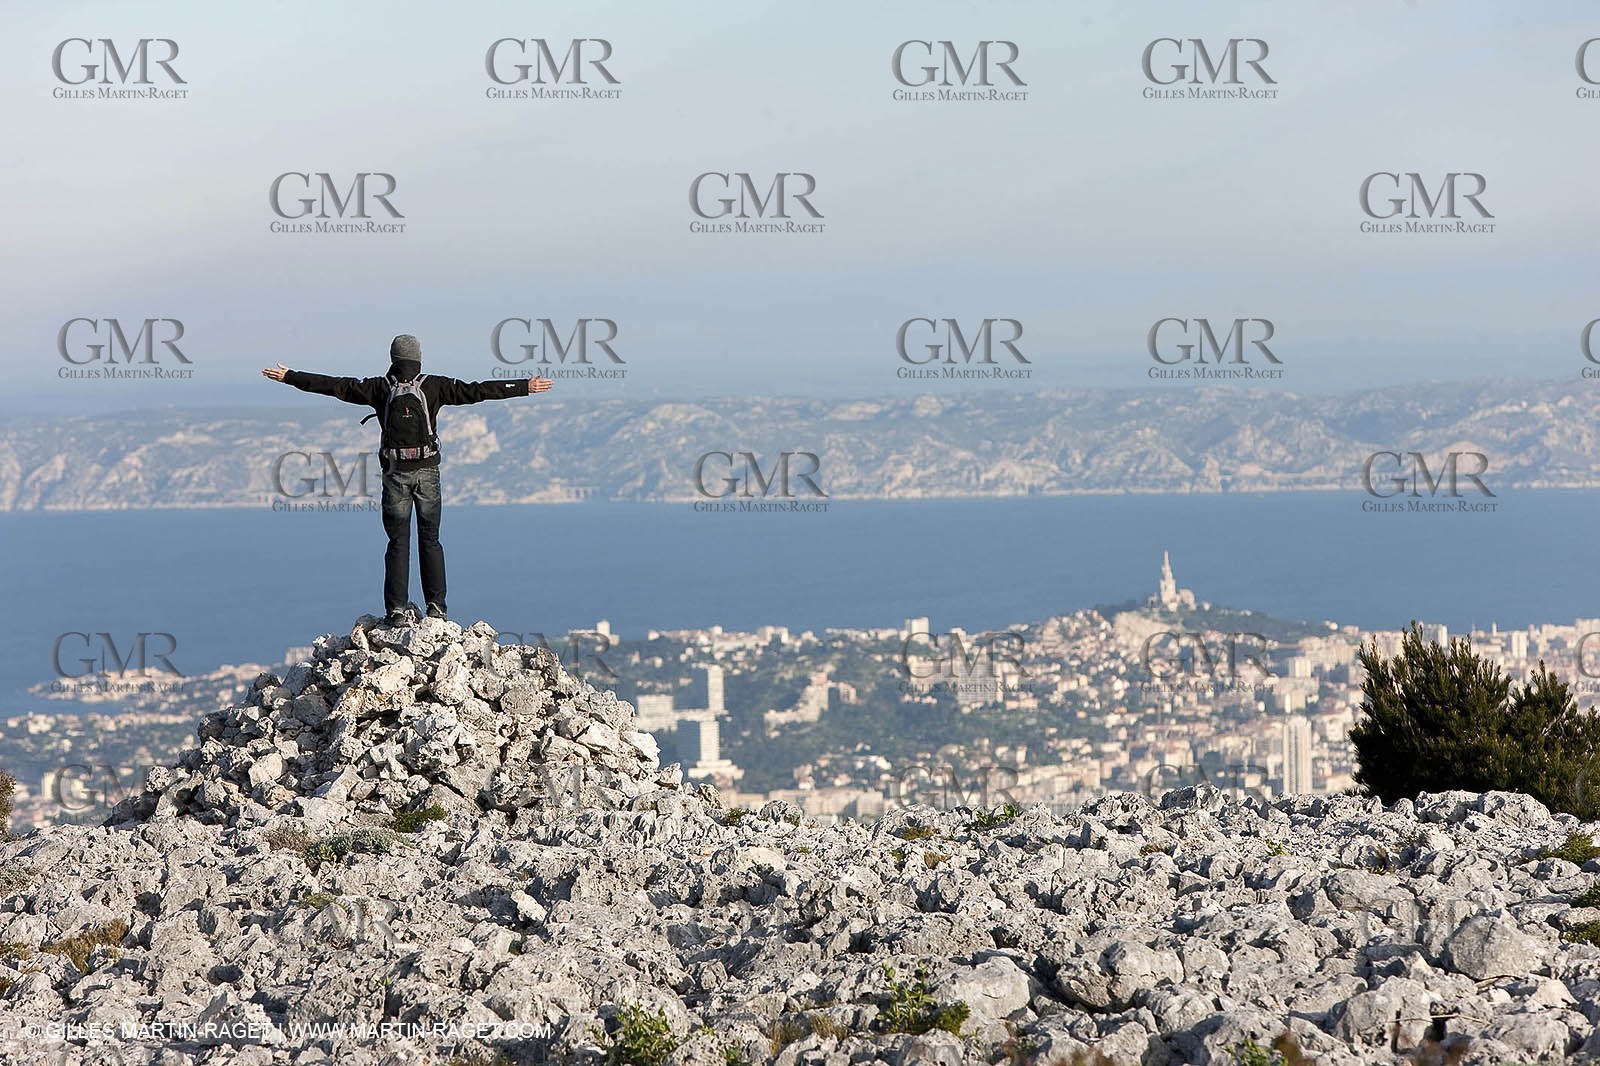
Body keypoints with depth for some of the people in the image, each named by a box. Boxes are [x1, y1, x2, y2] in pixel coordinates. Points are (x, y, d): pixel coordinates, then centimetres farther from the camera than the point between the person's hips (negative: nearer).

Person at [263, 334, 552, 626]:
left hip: (395, 473, 0)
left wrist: (289, 377, 8)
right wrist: (525, 387, 1)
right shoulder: (433, 387, -1)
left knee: (398, 542, 3)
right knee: (430, 539, 9)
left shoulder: (380, 388, 0)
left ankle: (397, 609, -3)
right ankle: (436, 606, 6)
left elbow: (335, 386, 1)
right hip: (427, 471, 0)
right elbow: (475, 391, -2)